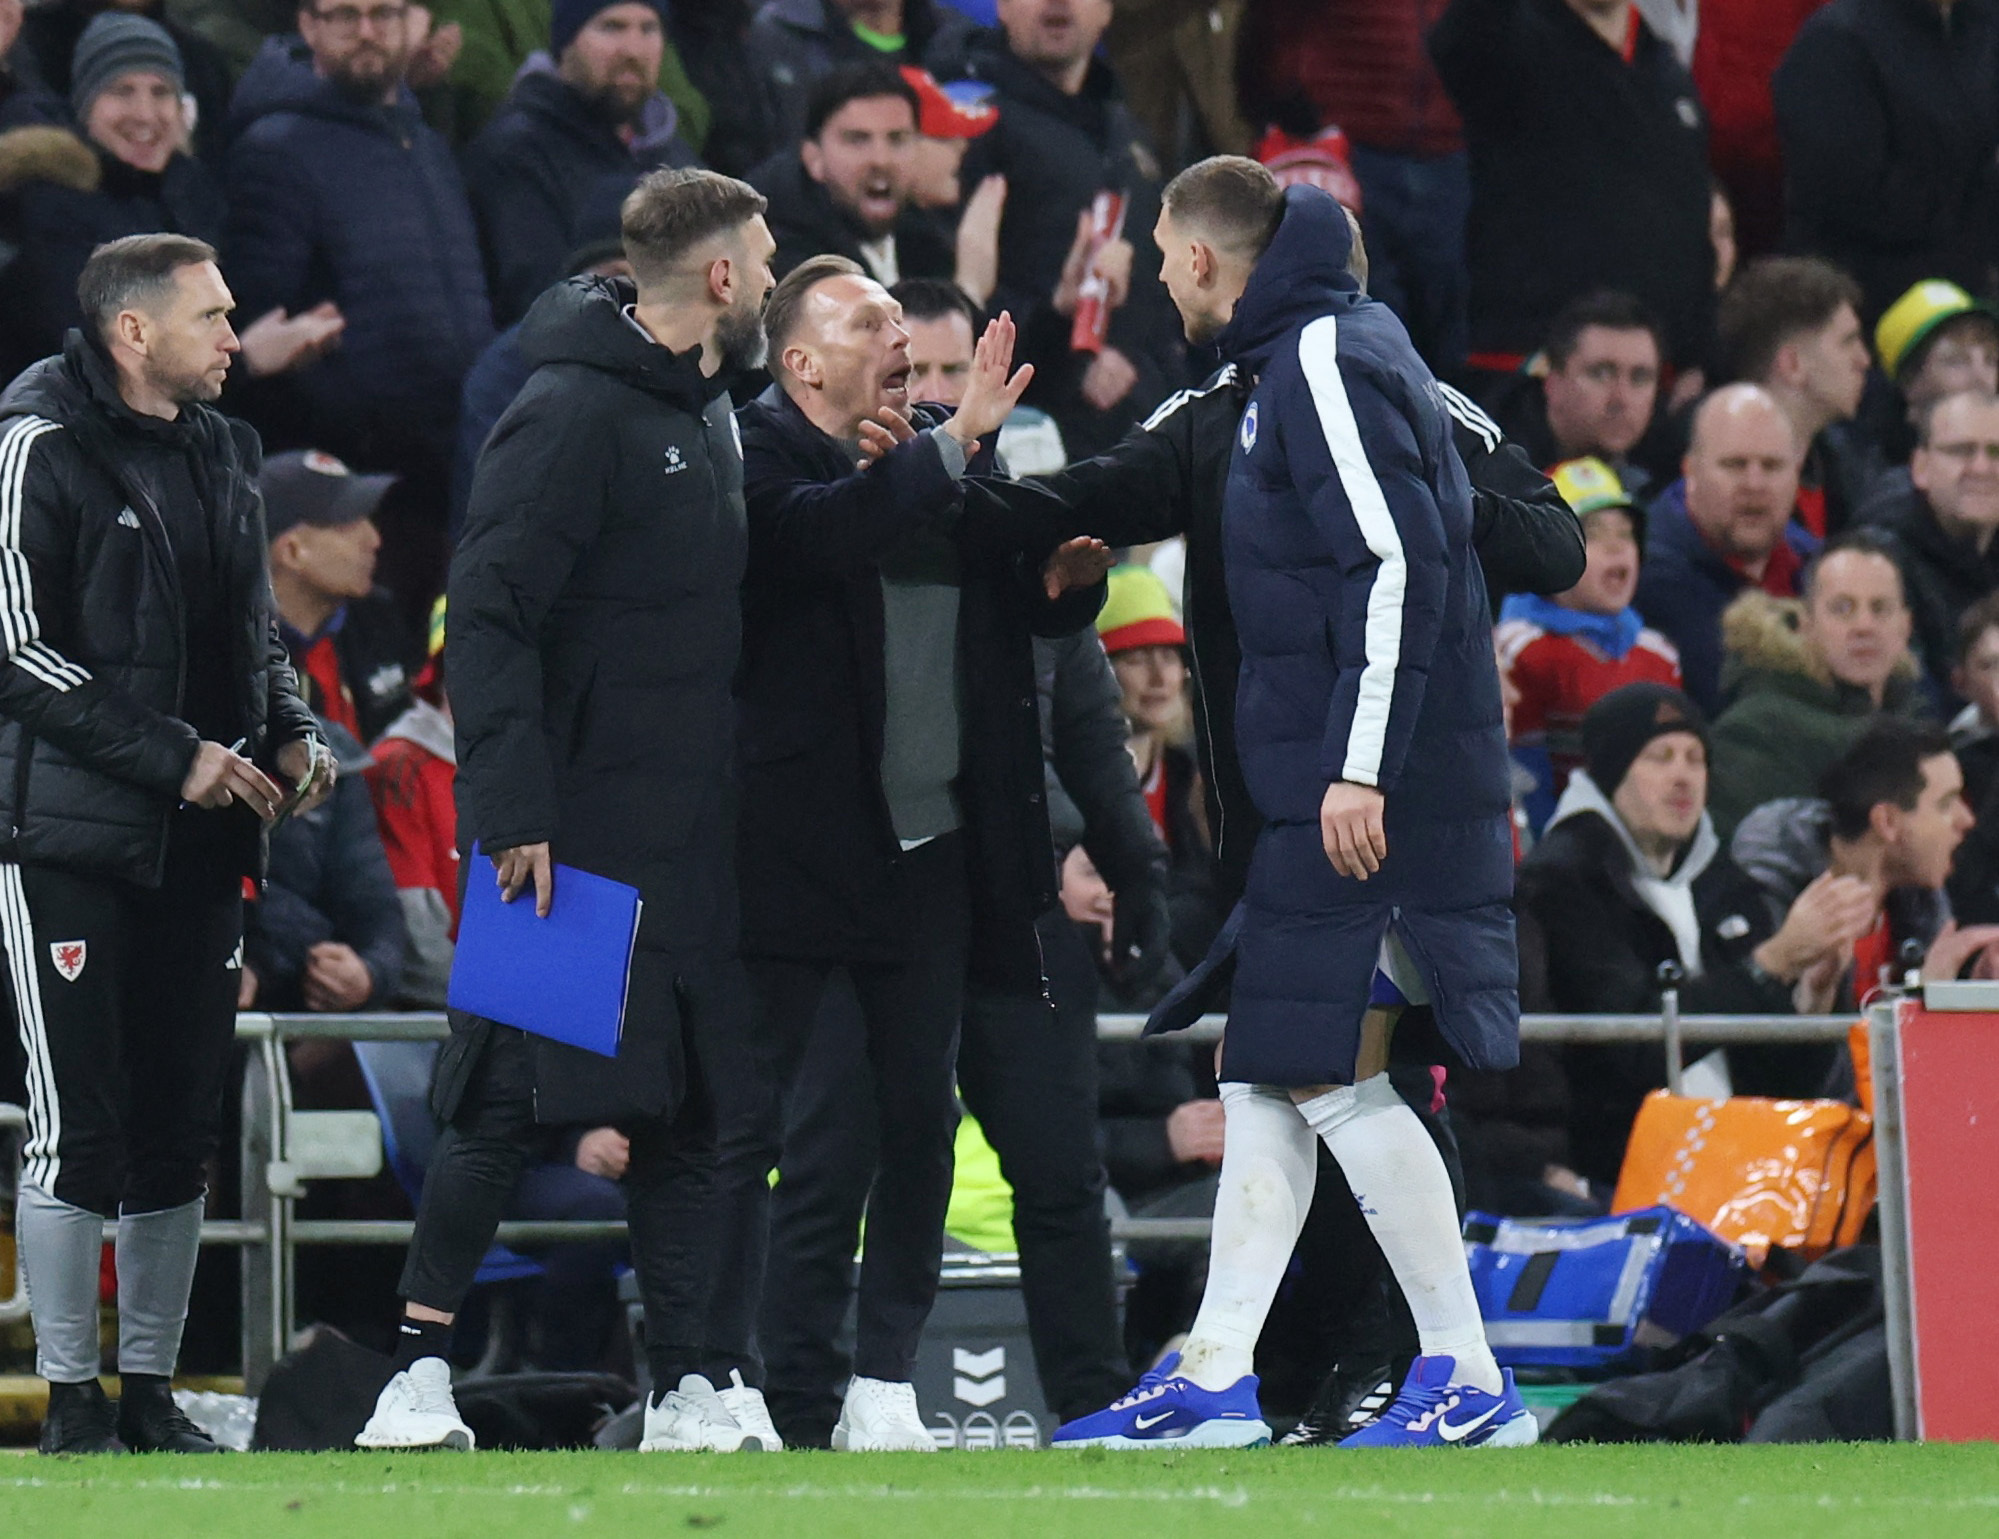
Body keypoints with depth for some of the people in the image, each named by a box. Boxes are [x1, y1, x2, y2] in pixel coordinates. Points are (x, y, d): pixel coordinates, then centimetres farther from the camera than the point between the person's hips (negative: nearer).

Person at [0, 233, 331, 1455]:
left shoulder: (222, 455, 14)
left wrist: (290, 736, 6)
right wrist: (178, 757, -16)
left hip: (200, 845, 7)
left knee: (182, 1127, 7)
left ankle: (150, 1388, 15)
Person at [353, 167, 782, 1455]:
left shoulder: (707, 411, 15)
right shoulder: (573, 415, -13)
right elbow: (491, 613, -18)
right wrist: (512, 811, -23)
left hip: (686, 843, 8)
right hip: (571, 838, -8)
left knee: (687, 1110, 7)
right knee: (510, 1107, -6)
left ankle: (688, 1386, 9)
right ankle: (421, 1371, 0)